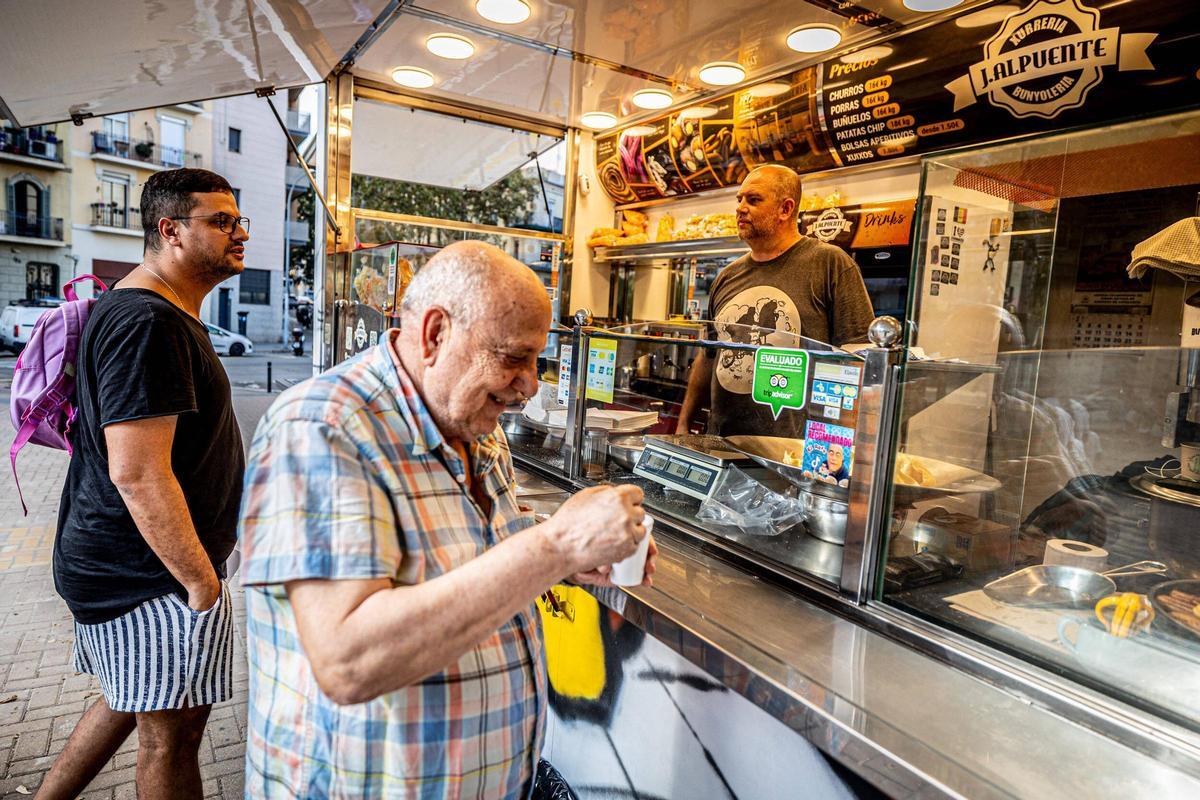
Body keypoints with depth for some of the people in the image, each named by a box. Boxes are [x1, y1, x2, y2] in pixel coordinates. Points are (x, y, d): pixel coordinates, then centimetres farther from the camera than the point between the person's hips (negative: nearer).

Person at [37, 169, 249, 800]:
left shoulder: (146, 312, 13)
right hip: (152, 576, -10)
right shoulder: (149, 323, -23)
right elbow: (137, 473, -28)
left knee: (130, 699, 26)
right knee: (171, 733, 6)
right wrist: (203, 583, -22)